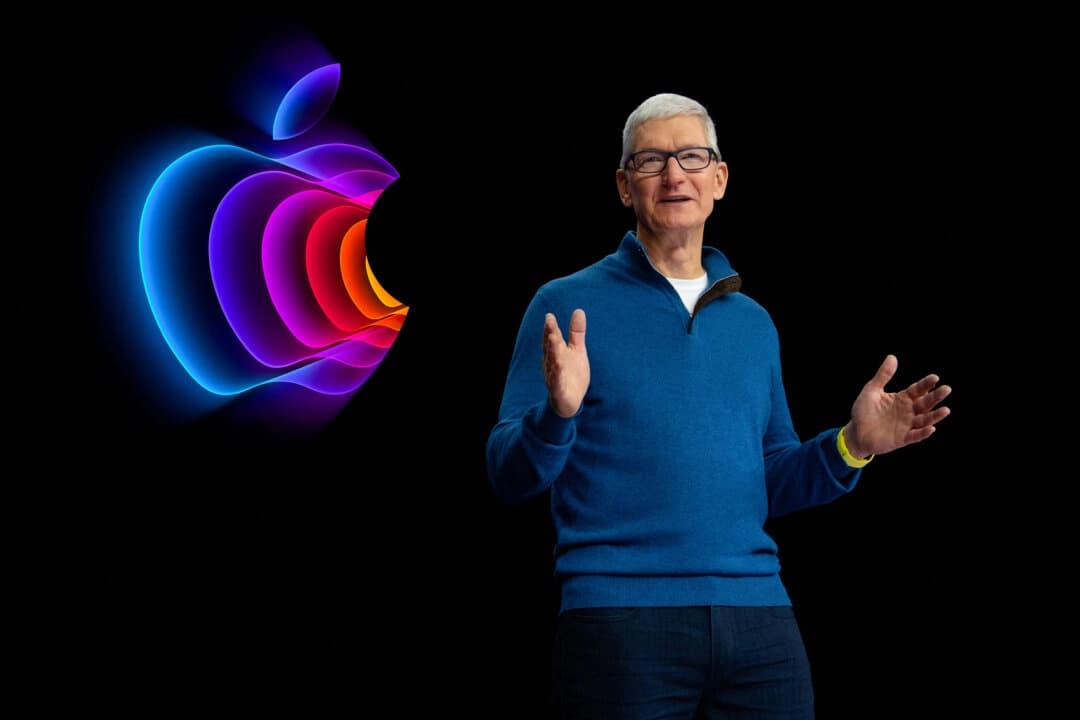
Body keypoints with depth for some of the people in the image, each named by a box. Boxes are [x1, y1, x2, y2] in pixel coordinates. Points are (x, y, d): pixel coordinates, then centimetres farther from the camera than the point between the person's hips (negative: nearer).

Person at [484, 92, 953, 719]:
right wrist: (558, 414, -21)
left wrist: (852, 445, 3)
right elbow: (509, 476, -2)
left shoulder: (753, 322, 17)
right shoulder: (567, 306, 3)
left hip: (758, 616, 4)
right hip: (618, 612, -4)